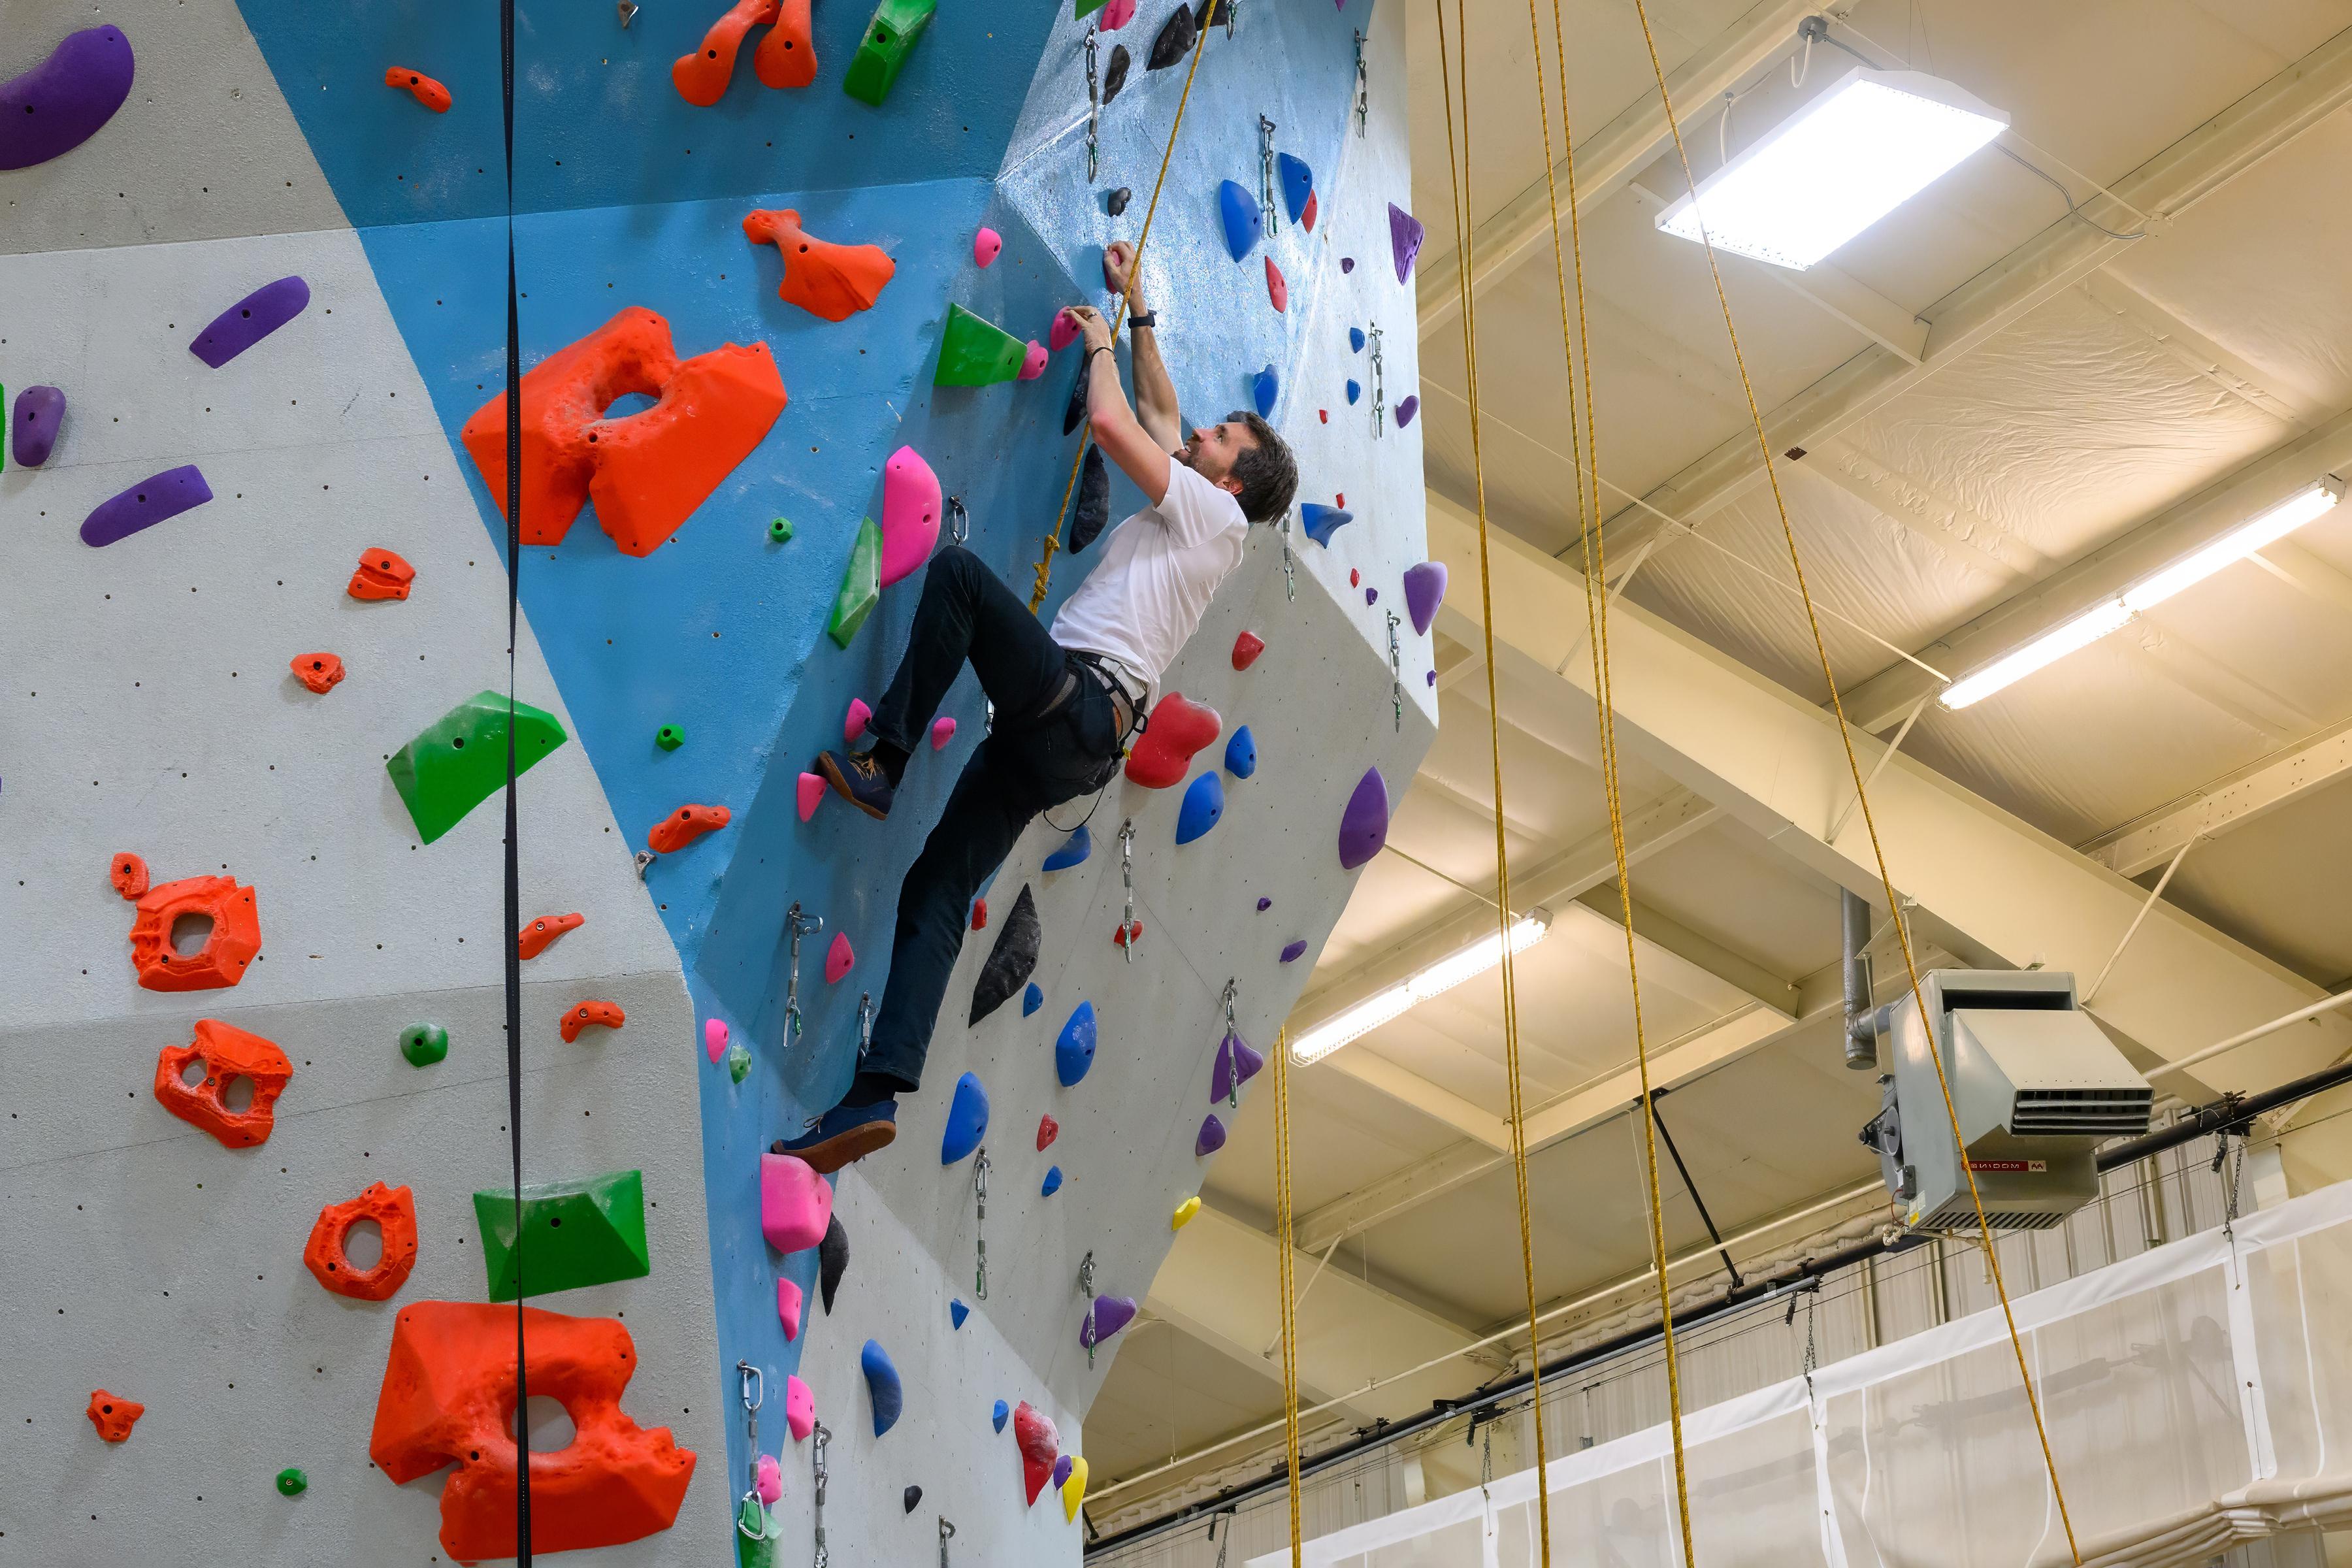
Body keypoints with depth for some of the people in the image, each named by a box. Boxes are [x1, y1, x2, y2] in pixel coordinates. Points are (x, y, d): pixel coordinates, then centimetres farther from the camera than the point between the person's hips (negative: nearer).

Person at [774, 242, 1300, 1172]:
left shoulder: (1214, 514, 4)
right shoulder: (1185, 520, 29)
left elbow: (1110, 420, -3)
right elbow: (1157, 415, 42)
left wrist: (1100, 342, 14)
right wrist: (1138, 312, 44)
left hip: (1078, 699, -9)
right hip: (1066, 744, 9)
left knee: (957, 570, -21)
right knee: (935, 894, -3)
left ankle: (884, 760, -21)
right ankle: (880, 1093, -13)